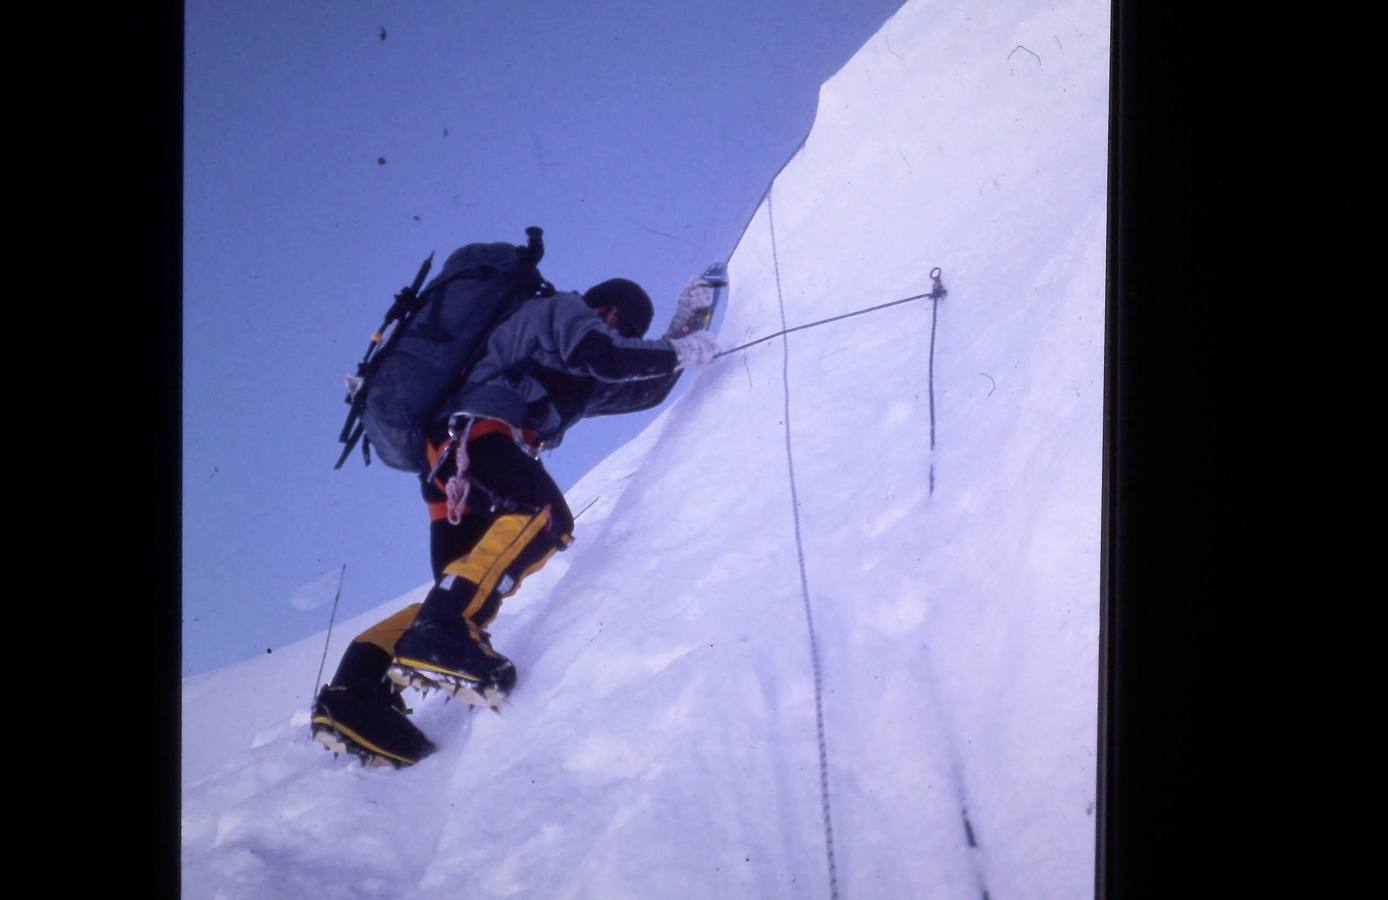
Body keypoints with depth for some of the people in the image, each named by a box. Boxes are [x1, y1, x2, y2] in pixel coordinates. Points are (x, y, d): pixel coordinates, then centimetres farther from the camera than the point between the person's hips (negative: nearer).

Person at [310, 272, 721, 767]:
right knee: (545, 515, -30)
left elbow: (645, 389, 42)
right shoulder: (564, 310, 13)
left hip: (450, 461, 10)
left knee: (461, 591, -1)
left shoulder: (579, 379, 38)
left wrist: (686, 327, 39)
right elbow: (605, 355, -7)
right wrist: (679, 351, 4)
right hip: (475, 428, -10)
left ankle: (358, 690, -15)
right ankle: (439, 637, -43)